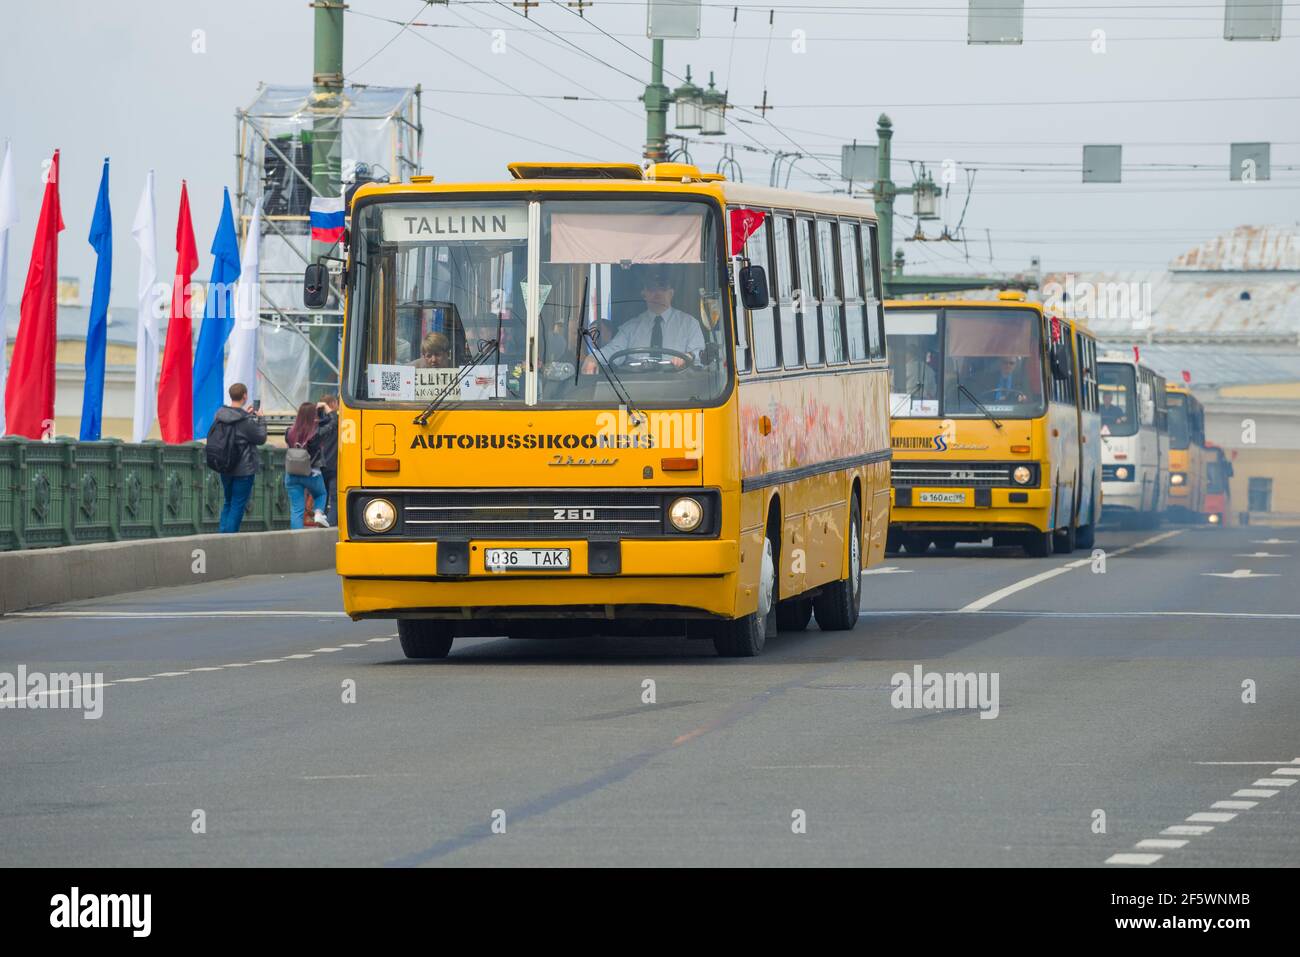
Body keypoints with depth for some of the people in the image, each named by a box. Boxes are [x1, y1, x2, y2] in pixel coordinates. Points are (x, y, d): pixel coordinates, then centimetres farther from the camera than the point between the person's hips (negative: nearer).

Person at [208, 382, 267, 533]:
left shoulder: (220, 415, -2)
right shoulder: (245, 420, -20)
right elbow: (261, 438, -10)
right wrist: (260, 420, 4)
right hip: (243, 469, -6)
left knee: (228, 502, 20)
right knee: (238, 505, 2)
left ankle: (222, 532, 16)